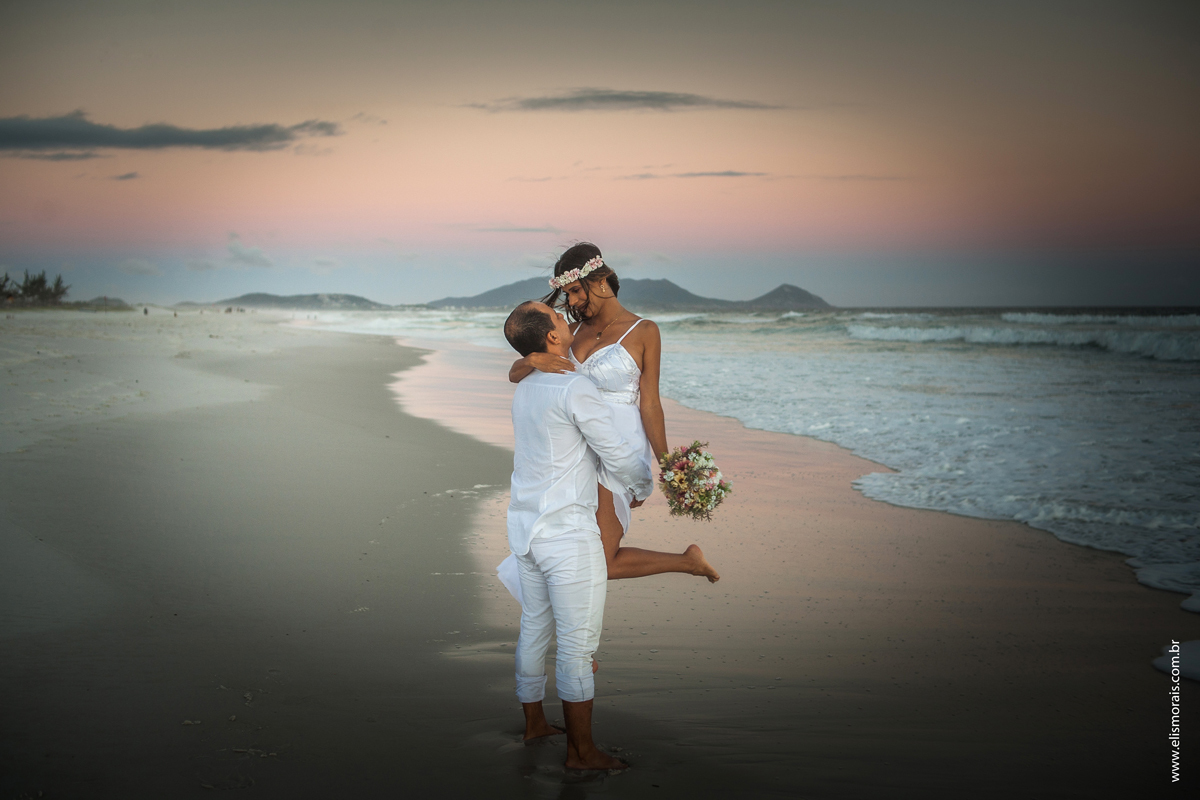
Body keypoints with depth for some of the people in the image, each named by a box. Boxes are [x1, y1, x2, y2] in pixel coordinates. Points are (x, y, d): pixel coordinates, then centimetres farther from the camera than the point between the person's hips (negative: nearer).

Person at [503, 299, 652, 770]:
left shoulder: (524, 390, 10)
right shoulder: (575, 389, -18)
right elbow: (617, 455, -12)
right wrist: (643, 487, 9)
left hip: (526, 528, 9)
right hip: (568, 533, -9)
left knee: (535, 629, 20)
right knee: (578, 643, 0)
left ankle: (534, 724, 34)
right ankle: (581, 751, 7)